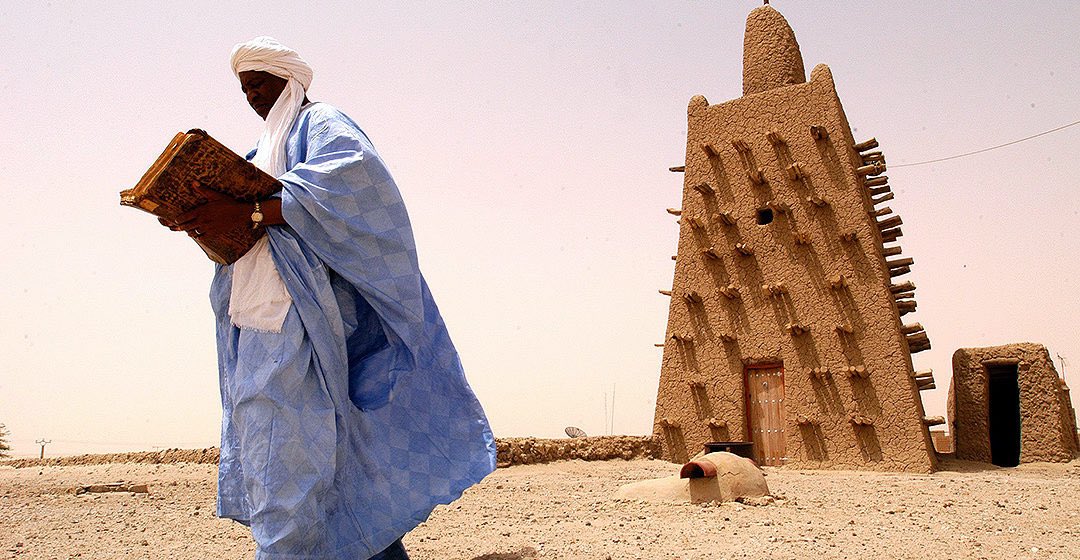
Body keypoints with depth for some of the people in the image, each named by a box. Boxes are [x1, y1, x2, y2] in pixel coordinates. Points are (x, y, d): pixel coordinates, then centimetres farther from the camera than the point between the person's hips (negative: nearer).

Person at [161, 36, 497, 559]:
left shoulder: (322, 124, 2)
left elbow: (351, 178, -21)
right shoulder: (266, 149, 27)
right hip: (260, 320, 9)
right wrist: (204, 221, 2)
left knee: (285, 448, -13)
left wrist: (250, 212, -25)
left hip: (299, 315, -9)